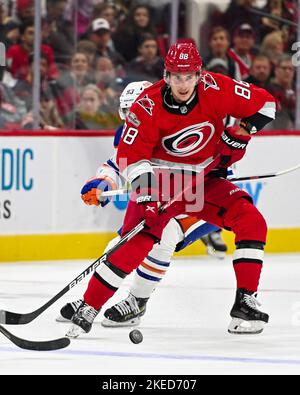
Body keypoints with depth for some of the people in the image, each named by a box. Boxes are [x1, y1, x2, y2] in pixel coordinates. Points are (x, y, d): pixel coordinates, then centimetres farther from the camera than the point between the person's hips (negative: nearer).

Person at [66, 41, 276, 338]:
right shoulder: (148, 106, -21)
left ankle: (246, 302, -7)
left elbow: (264, 104, -2)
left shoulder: (216, 89, -15)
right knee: (137, 241, -21)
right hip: (160, 180, -4)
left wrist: (239, 134, -10)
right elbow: (130, 155, -18)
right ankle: (87, 309, -13)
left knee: (251, 222, -13)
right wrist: (145, 189, -32)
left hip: (204, 180, 4)